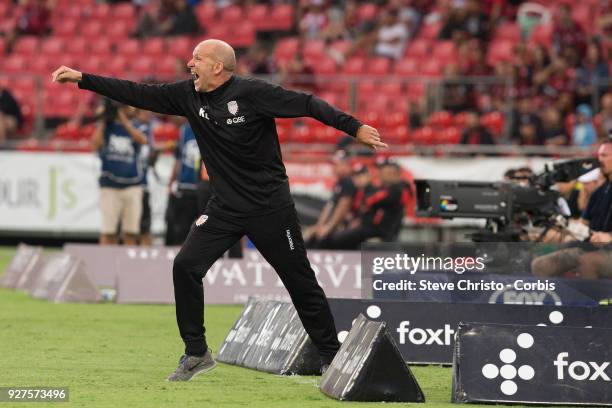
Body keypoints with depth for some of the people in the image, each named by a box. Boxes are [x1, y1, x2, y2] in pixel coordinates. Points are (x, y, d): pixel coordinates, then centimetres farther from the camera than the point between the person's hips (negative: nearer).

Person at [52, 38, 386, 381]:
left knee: (300, 281, 0)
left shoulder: (252, 93, -16)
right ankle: (196, 353, 5)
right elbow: (137, 94, 2)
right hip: (225, 208, 5)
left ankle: (331, 356, 13)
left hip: (270, 207, -5)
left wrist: (355, 128, -20)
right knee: (186, 266, -7)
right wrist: (82, 79, -1)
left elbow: (308, 105, -16)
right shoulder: (189, 95, 0)